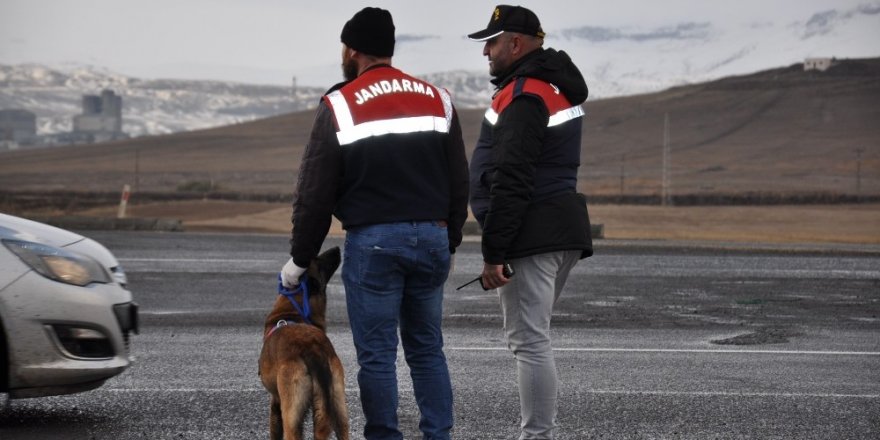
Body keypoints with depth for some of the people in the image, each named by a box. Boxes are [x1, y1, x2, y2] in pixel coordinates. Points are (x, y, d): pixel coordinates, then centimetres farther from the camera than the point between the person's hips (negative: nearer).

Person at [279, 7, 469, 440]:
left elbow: (315, 192, -3)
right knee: (427, 348, 13)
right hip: (432, 237, 5)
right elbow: (459, 184, 13)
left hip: (373, 241, -5)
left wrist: (300, 259, 7)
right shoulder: (437, 99, 10)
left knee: (377, 354, 1)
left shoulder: (340, 106, -4)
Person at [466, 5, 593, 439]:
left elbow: (511, 184, -21)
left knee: (529, 341, -8)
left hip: (531, 238, -11)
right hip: (563, 228, 11)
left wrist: (493, 253, -19)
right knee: (532, 337, 18)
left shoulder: (524, 98, -16)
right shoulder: (556, 86, 16)